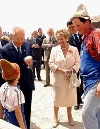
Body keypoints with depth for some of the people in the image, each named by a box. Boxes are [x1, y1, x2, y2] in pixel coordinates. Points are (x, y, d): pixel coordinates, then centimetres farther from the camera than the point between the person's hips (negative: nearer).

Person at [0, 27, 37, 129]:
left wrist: (31, 63, -20)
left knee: (27, 108, 20)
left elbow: (35, 61, 3)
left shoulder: (27, 45, -4)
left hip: (28, 83, 4)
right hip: (15, 85, -4)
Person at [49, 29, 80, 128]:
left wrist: (71, 70, -21)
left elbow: (77, 63, -3)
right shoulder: (54, 49, -4)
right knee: (57, 98, 11)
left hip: (70, 78, 1)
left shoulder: (74, 49, -4)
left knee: (70, 98, 13)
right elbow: (51, 64, -6)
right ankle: (55, 117, 30)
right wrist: (62, 70, -18)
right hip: (58, 79, 0)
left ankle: (69, 116, 36)